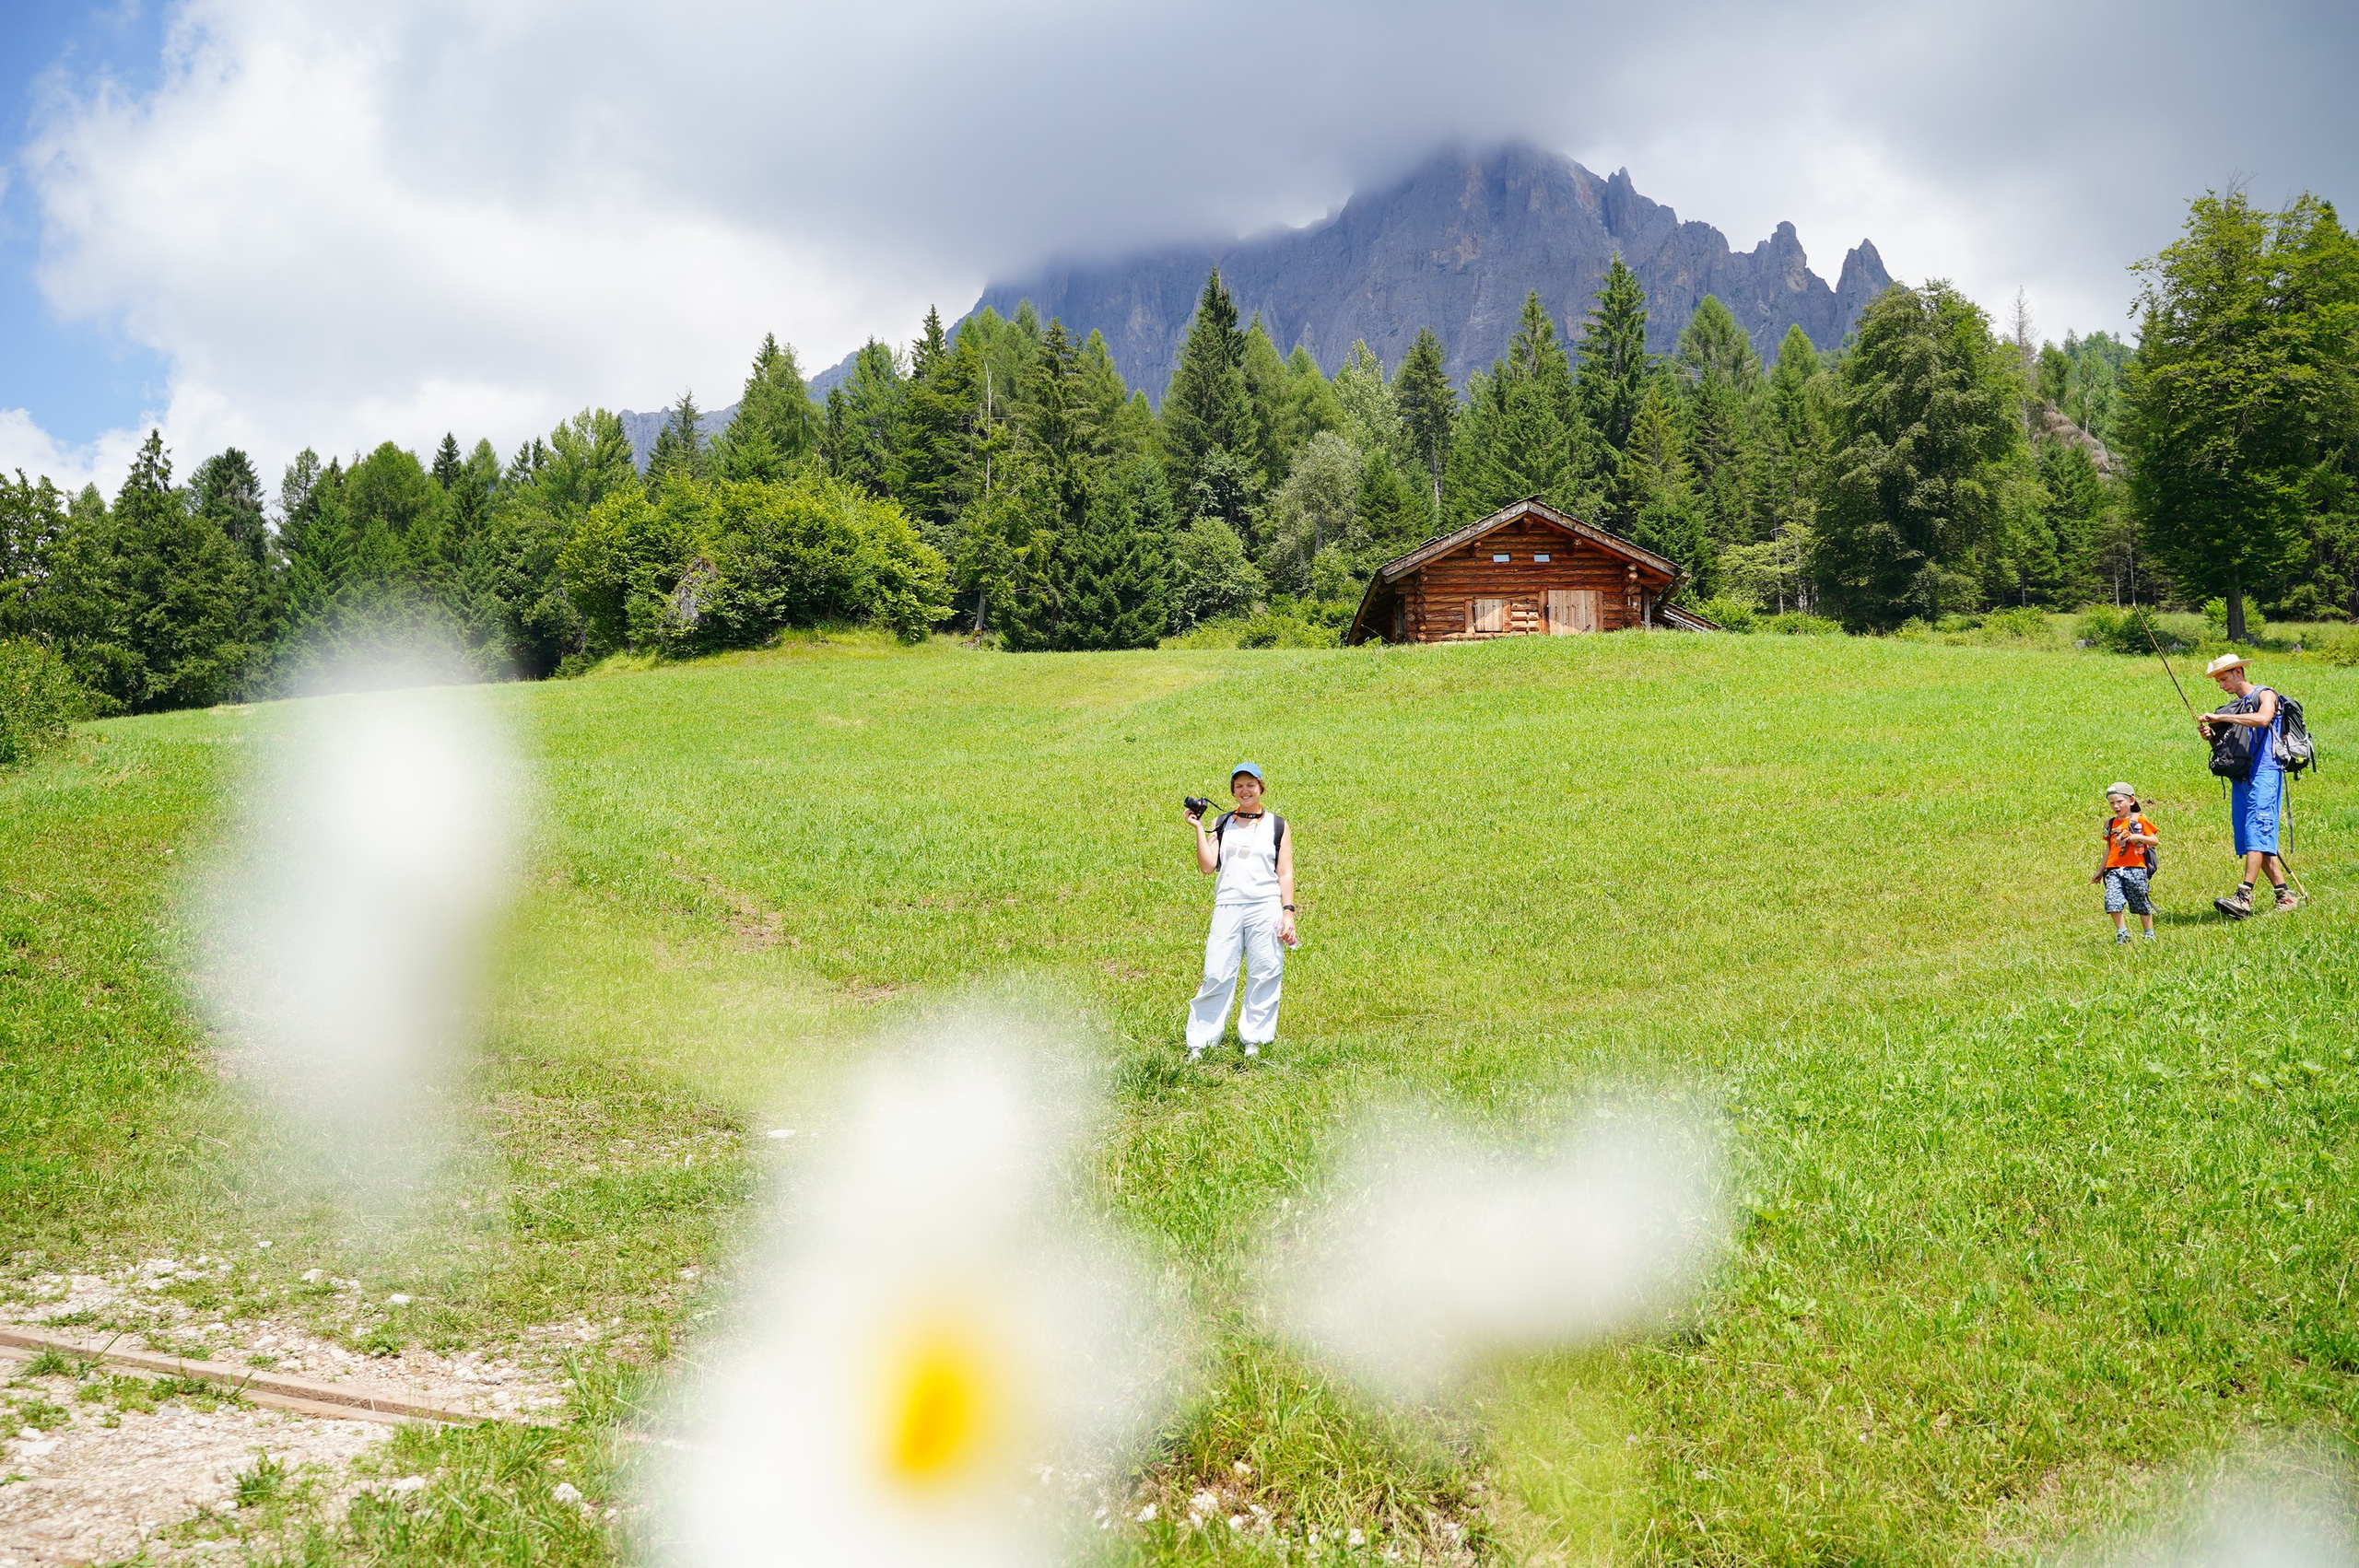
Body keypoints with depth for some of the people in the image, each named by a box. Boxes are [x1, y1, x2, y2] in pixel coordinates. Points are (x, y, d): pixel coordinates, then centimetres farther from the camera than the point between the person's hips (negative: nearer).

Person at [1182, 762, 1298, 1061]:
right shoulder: (1222, 824, 13)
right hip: (1227, 907, 0)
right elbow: (1207, 866, 2)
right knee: (1216, 975, -4)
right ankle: (1198, 1043, 2)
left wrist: (1288, 912, -3)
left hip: (1266, 908, 0)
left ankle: (1252, 1039, 11)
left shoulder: (1277, 825, 10)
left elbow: (1286, 873, 6)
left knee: (1264, 976, -1)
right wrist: (1198, 828, -1)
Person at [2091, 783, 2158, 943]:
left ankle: (2149, 934, 20)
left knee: (2140, 903, 5)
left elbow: (2155, 840, -1)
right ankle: (2122, 933, -2)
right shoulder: (2110, 823, 15)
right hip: (2114, 869, 3)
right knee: (2112, 901, -13)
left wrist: (2139, 837, -19)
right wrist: (2100, 871, 22)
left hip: (2135, 868, -3)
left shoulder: (2139, 820, 2)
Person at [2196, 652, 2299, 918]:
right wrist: (2212, 737, 5)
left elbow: (2263, 718, -22)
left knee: (2257, 830, -17)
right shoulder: (2233, 706, 23)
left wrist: (2220, 718, -20)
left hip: (2264, 773, -8)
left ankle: (2243, 896, -29)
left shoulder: (2264, 695, 1)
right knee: (2251, 837, 3)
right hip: (2240, 777, 8)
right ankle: (2284, 894, 9)